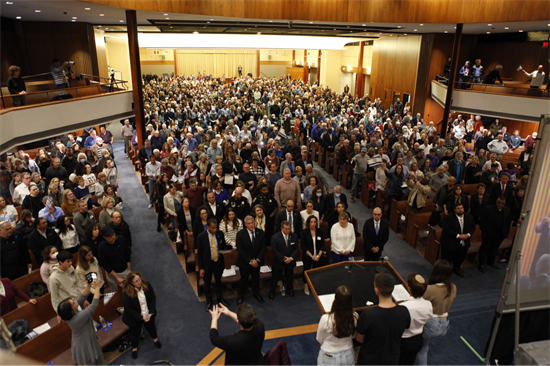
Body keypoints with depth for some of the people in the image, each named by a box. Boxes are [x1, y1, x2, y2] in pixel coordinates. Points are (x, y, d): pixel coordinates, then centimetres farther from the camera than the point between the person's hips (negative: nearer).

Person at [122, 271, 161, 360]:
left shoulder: (147, 285, -21)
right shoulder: (127, 294, -31)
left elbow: (153, 298, -10)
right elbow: (128, 309, -23)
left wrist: (151, 313, -16)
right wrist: (141, 317, -21)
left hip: (148, 314, 3)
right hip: (135, 317, -3)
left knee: (151, 327, 28)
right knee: (135, 332, 20)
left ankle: (155, 338, 60)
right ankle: (134, 347, 51)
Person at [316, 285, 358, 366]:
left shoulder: (326, 319, -30)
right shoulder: (355, 317, -21)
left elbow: (319, 340, -11)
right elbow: (353, 336, -1)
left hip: (329, 358, -3)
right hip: (348, 357, 3)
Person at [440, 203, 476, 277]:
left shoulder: (469, 217, 2)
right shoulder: (448, 218, -17)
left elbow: (473, 227, 6)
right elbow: (447, 230, -22)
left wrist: (468, 235, -13)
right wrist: (458, 236, -25)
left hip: (463, 244, 6)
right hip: (450, 243, -5)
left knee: (461, 257, 22)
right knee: (447, 260, 5)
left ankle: (456, 269, 48)